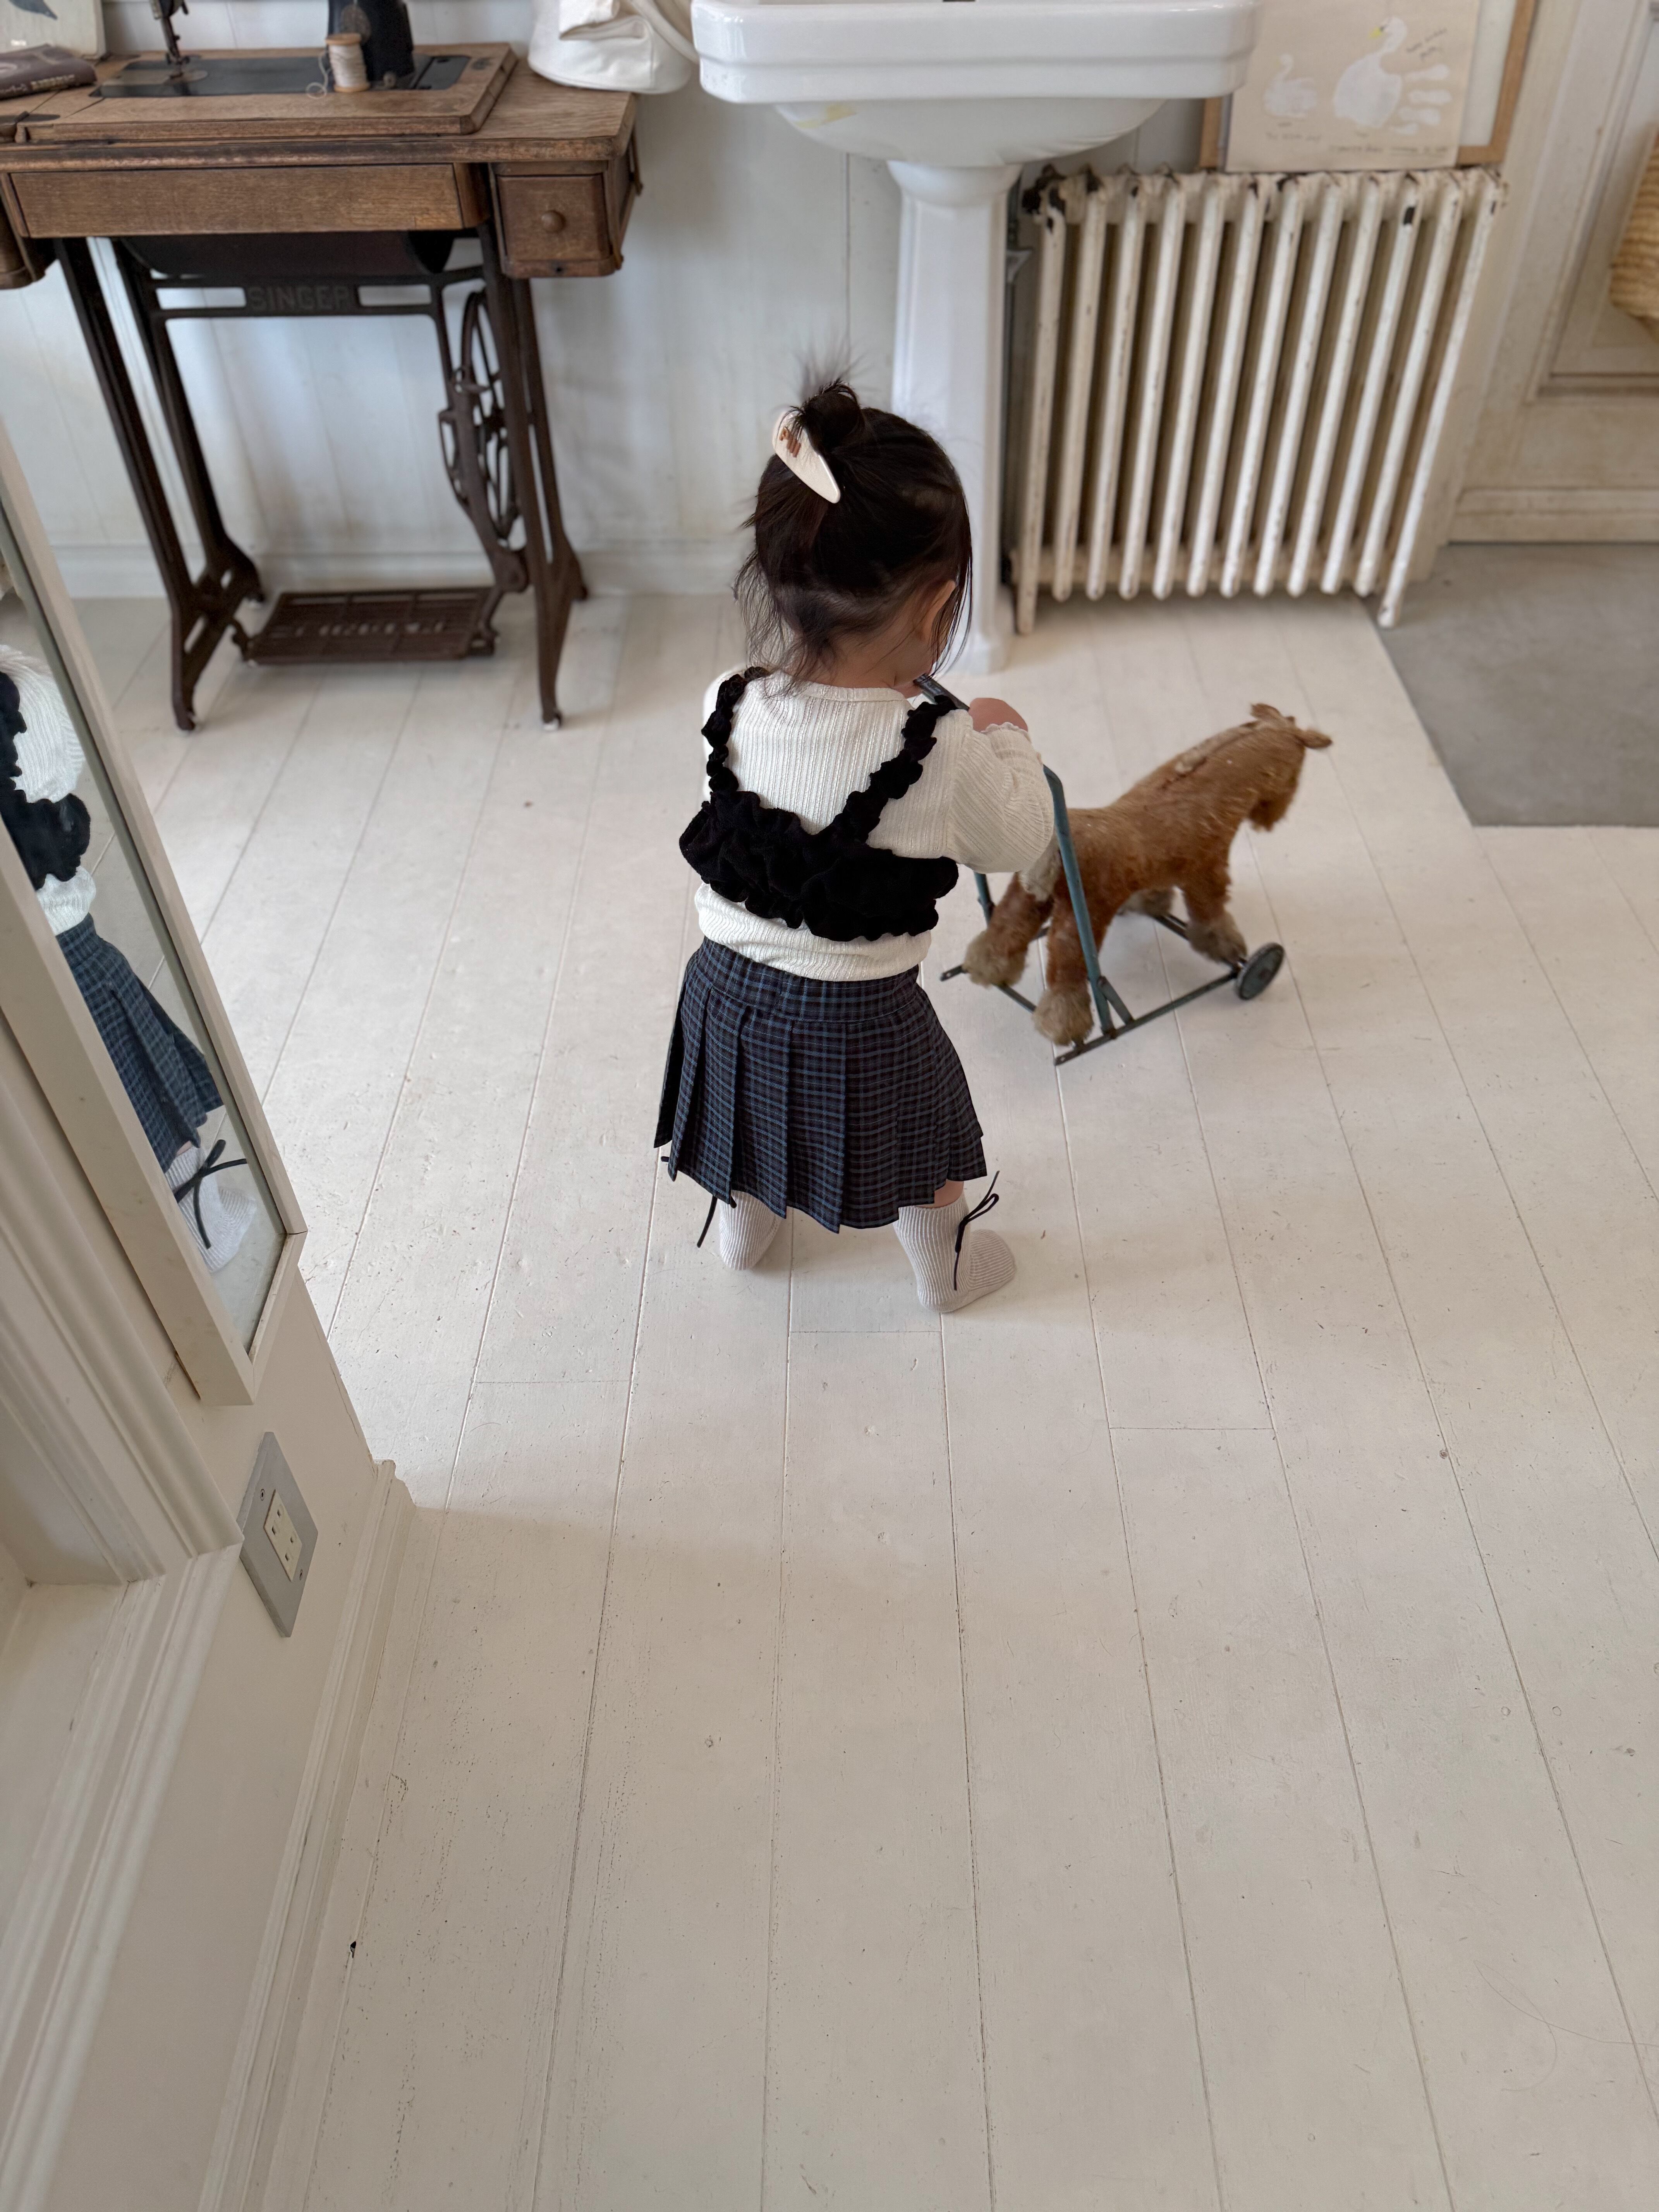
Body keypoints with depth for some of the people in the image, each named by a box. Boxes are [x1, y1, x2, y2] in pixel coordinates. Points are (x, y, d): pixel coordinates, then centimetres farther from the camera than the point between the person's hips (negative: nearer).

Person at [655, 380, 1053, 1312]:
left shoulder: (729, 711, -17)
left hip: (730, 990, 3)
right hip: (864, 1023, -3)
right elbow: (1020, 838, -7)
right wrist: (1010, 740, 9)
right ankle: (948, 1266, 50)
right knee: (923, 1132, 26)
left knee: (755, 1122, 32)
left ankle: (742, 1228, 59)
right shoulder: (944, 753, -27)